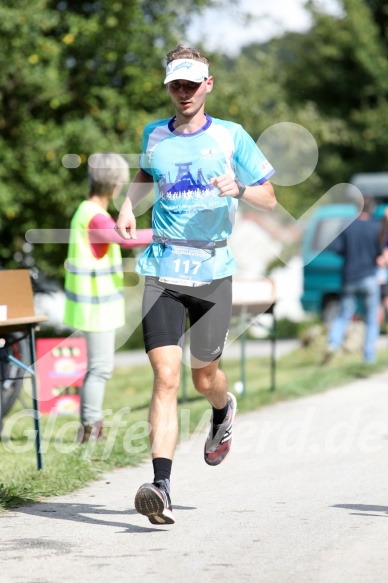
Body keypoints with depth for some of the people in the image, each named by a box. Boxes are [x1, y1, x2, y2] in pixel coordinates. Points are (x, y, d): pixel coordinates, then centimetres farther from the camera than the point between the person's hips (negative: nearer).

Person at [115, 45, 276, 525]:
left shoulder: (230, 136, 1)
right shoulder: (154, 135, 9)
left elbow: (269, 200, 5)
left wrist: (239, 189, -16)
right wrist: (128, 206, 12)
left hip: (213, 272, -1)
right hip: (162, 272, 1)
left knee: (204, 377, 11)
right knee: (165, 377, -13)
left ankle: (223, 412, 49)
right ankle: (161, 487, -19)